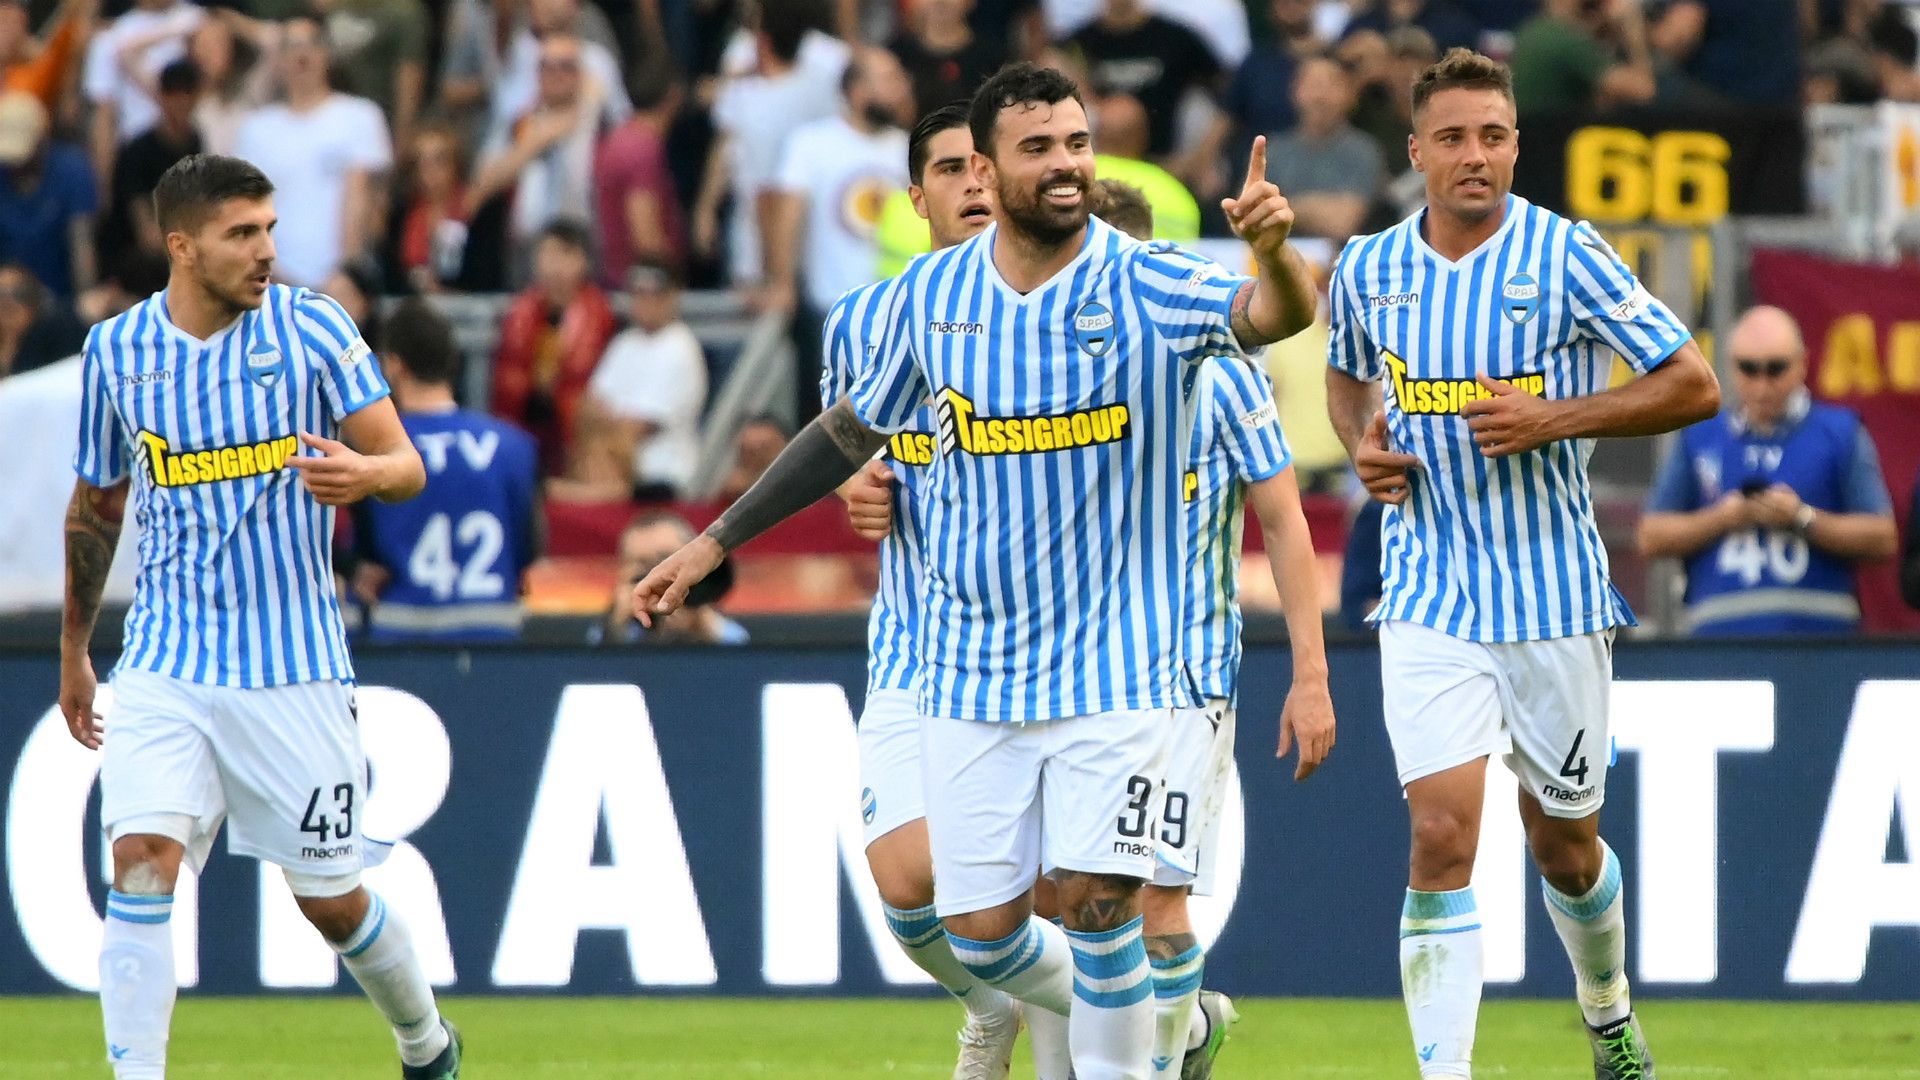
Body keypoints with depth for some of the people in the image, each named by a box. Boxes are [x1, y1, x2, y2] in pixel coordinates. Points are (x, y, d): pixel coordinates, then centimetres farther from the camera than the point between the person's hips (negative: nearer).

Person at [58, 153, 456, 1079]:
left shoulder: (312, 328, -5)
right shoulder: (116, 350, 2)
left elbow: (407, 465, -7)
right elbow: (95, 506, 16)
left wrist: (366, 472, -31)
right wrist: (72, 650, 22)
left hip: (292, 667, -1)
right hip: (164, 665, 1)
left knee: (330, 898, 8)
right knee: (141, 860, -19)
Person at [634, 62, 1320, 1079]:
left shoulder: (1150, 287, -10)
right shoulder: (931, 294, -1)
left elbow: (1277, 313, -29)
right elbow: (850, 430, 14)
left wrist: (1271, 251, -53)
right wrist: (713, 543, 15)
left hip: (1114, 662, -3)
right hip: (973, 671, 3)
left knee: (1094, 901, -13)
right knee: (981, 932, 3)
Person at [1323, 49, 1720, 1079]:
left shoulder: (1565, 257, -9)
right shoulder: (1366, 270, 1)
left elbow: (1693, 385, -8)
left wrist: (1555, 419, -19)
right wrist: (1362, 447, 2)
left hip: (1554, 596, -1)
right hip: (1428, 598, 1)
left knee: (1563, 844, 12)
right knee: (1442, 833, -14)